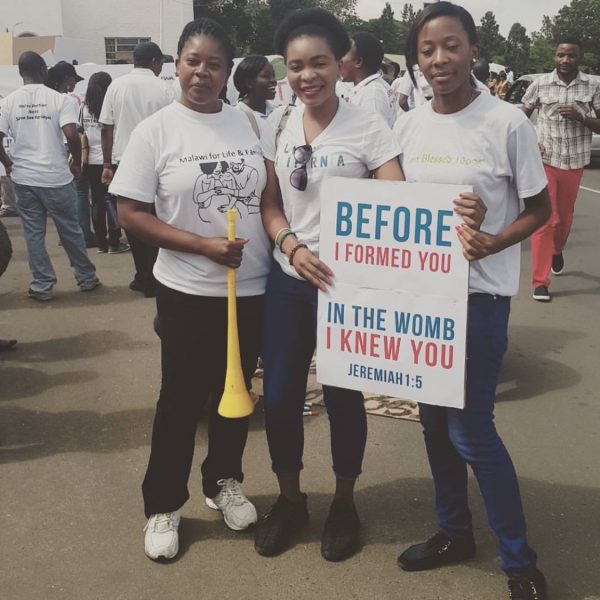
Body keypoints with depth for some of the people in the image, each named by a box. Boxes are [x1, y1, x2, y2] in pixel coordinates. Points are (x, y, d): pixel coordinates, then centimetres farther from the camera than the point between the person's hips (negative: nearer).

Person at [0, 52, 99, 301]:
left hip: (23, 178, 2)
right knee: (70, 229, 10)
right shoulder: (59, 99, -7)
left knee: (33, 232, 10)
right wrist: (77, 163, -2)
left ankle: (42, 285, 13)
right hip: (56, 177, -2)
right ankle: (86, 278, 22)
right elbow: (72, 135, -17)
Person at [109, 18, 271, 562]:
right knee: (181, 399, 8)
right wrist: (203, 244, -18)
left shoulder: (250, 124, 2)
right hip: (188, 291, -3)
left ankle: (225, 482, 40)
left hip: (253, 287, 3)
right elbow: (130, 213, -9)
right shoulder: (155, 131, -8)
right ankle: (163, 506, 27)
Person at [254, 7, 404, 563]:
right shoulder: (278, 126, 3)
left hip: (347, 283, -3)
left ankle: (344, 502, 32)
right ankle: (290, 500, 32)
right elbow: (270, 204, 6)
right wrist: (293, 247, -13)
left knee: (343, 397, 9)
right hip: (287, 281, 4)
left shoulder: (368, 126, -9)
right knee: (279, 395, 8)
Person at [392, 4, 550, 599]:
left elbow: (539, 210, -3)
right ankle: (453, 530, 35)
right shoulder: (407, 126, 4)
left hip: (478, 294, -5)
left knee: (469, 428, -3)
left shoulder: (506, 122, -10)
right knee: (433, 416, 14)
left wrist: (491, 243, -20)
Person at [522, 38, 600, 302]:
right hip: (545, 161, -2)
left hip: (574, 163, 2)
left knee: (565, 216, 18)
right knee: (544, 220, -7)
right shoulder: (540, 85, -3)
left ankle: (557, 251, 50)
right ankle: (540, 282, -4)